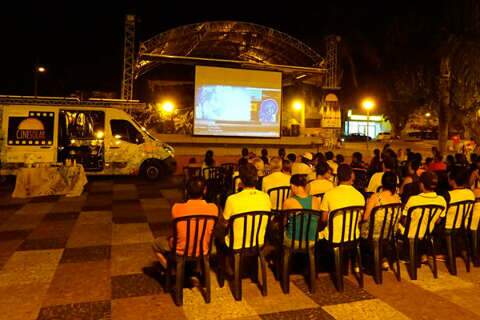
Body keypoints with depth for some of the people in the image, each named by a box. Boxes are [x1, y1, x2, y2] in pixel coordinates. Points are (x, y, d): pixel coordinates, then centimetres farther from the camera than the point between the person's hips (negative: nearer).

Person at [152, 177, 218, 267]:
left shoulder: (177, 208, -24)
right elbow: (210, 232, -4)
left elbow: (175, 229, -4)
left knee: (156, 243, 27)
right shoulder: (213, 209, -21)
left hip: (182, 251, -2)